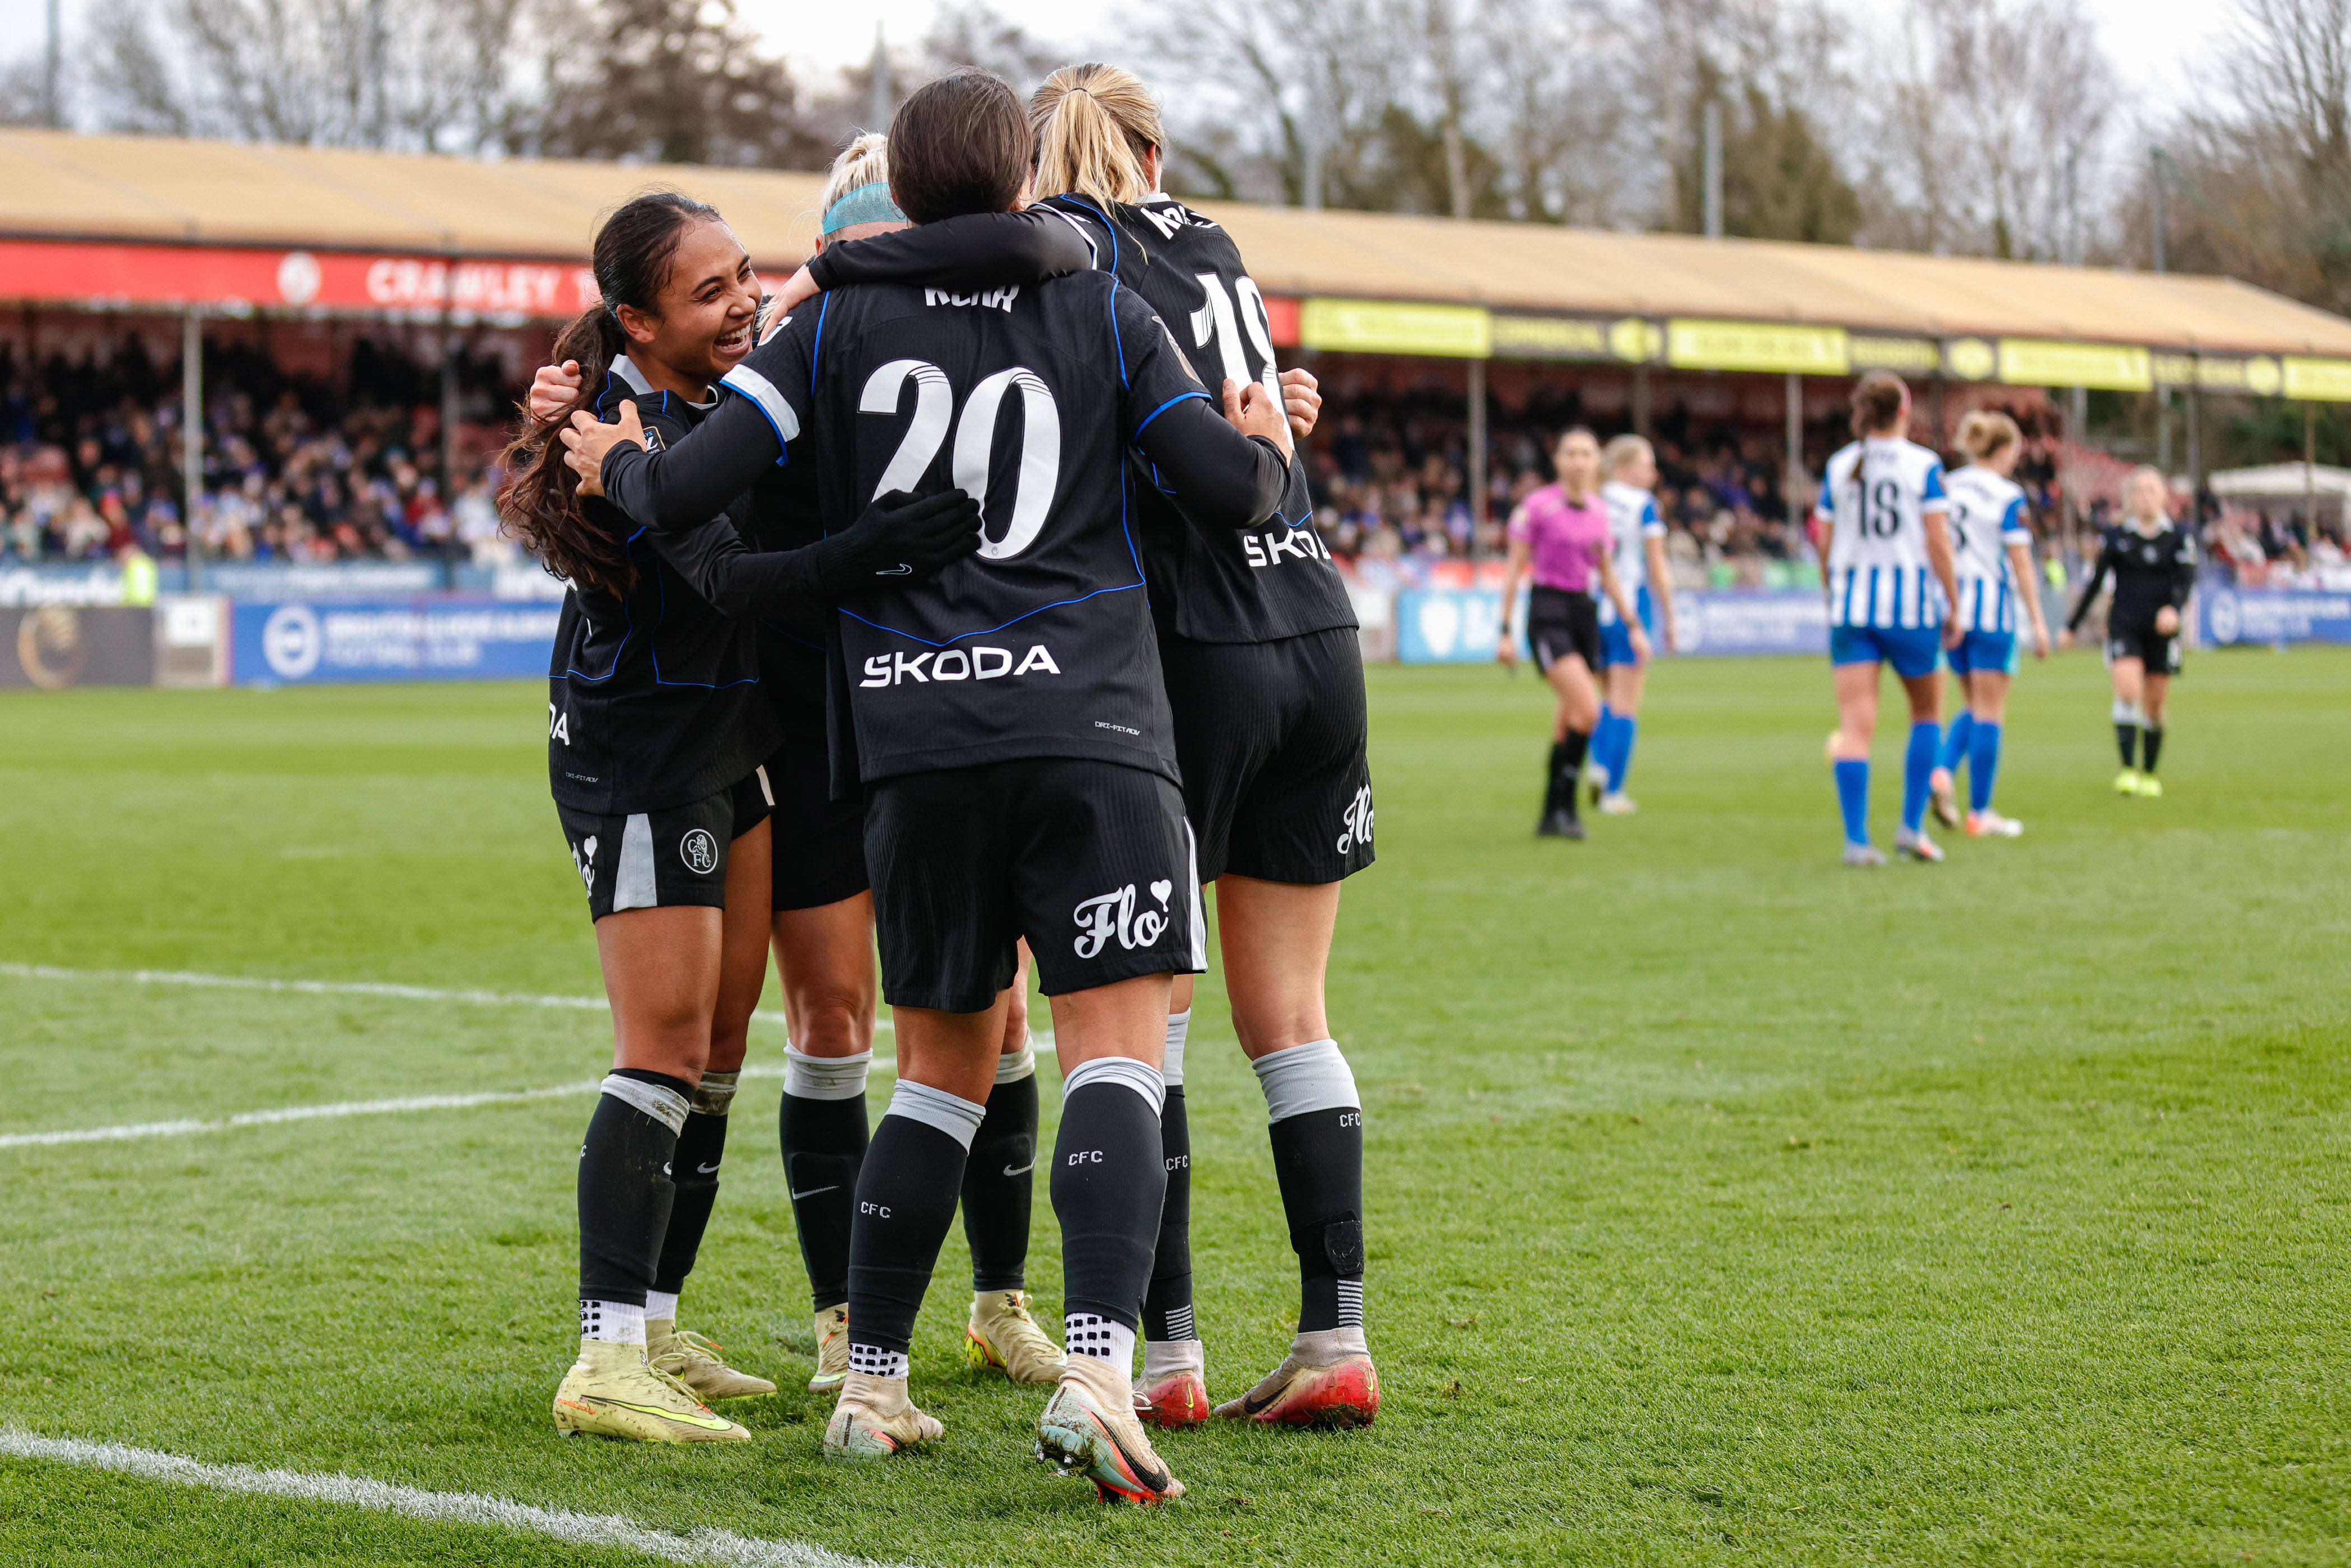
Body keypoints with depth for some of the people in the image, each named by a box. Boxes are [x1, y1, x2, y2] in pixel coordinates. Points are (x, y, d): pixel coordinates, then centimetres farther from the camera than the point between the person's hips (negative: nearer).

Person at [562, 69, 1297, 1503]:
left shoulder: (839, 327, 8)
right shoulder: (1103, 313, 6)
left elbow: (682, 496, 1)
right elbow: (1237, 491, 2)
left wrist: (613, 461, 23)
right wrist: (1273, 441, 24)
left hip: (911, 739, 3)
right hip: (1090, 726, -2)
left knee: (944, 1065, 16)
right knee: (1116, 1052, -6)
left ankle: (873, 1385, 19)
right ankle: (1099, 1372, -23)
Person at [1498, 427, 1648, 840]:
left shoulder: (1599, 510, 10)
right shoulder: (1538, 506, -7)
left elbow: (1608, 574, 20)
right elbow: (1515, 569, -5)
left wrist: (1633, 625, 16)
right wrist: (1506, 632, -7)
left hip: (1585, 612, 6)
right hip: (1548, 612, -6)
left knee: (1570, 720, 7)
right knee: (1588, 709, -20)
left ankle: (1552, 815, 16)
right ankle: (1563, 807, -10)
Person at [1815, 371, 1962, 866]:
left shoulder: (1839, 467, 5)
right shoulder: (1924, 465, -4)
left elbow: (1825, 545, 7)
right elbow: (1938, 542, -7)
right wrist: (1955, 606, 0)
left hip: (1851, 604, 2)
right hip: (1911, 602, -2)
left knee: (1855, 727, -2)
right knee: (1927, 712, 18)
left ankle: (1856, 839, -12)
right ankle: (1912, 826, 12)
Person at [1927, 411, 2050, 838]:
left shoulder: (1945, 488, 7)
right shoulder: (2007, 497, -9)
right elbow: (2020, 562, -11)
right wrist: (2037, 622, -7)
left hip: (1953, 607, 6)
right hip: (1992, 606, -6)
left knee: (1974, 707, 18)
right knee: (1989, 712, 2)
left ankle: (1942, 772, -6)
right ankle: (1979, 813, 4)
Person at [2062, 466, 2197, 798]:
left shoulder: (2178, 537, 3)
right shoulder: (2117, 537, 4)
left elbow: (2186, 580, -6)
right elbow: (2095, 582, 11)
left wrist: (2174, 609, -28)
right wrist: (2072, 626, 14)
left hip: (2162, 627, 1)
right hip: (2124, 624, -1)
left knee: (2155, 703, 5)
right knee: (2127, 689, -20)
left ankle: (2150, 774, 20)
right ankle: (2128, 768, -21)